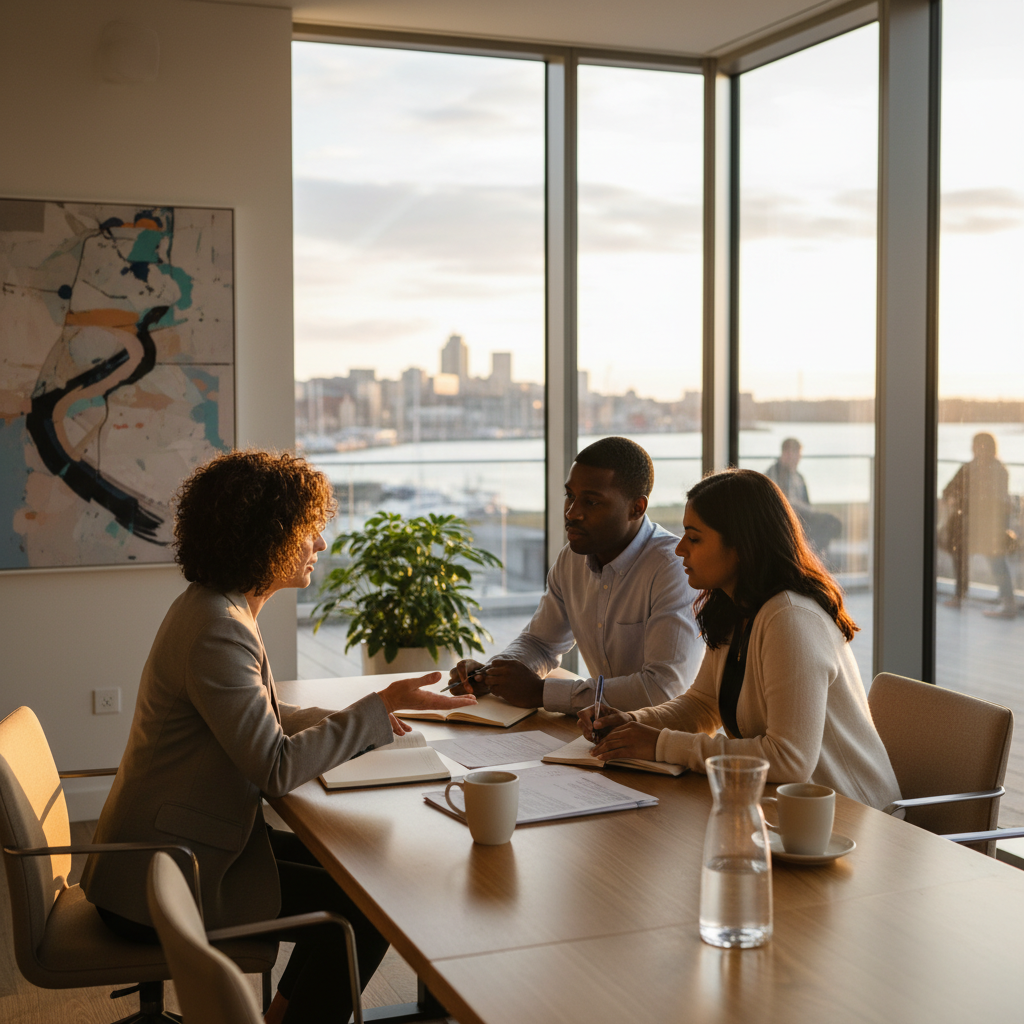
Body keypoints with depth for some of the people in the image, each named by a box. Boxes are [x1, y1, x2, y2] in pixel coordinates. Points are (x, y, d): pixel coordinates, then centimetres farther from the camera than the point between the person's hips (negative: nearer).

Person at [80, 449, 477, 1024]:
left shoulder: (218, 610, 8)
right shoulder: (217, 631, -25)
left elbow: (260, 718, 17)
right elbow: (276, 768, -26)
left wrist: (362, 723, 4)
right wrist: (379, 708, -22)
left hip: (180, 845, 10)